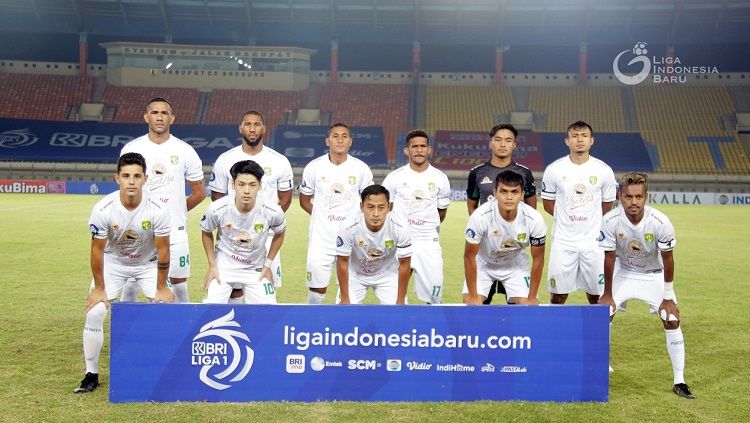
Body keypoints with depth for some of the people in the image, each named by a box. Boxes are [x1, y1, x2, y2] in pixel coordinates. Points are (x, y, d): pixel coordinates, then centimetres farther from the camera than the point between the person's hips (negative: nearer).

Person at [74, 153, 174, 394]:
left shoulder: (157, 210, -27)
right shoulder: (103, 209, -27)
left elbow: (163, 250, -16)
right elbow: (97, 250, -15)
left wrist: (161, 288, -11)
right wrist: (99, 288, -10)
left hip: (148, 264, 0)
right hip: (113, 263, 0)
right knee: (94, 314, -10)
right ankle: (91, 375, 7)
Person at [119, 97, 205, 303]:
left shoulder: (185, 151, 1)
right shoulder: (131, 149, 2)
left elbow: (199, 192, 9)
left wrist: (177, 212, 6)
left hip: (175, 231, 0)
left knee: (179, 286, 5)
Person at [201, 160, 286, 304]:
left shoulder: (273, 211, -21)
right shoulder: (216, 209, -22)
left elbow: (279, 234, 2)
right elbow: (207, 233, 1)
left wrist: (268, 265, 2)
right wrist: (212, 266, -1)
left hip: (256, 268, 1)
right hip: (224, 266, -1)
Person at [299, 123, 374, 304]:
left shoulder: (361, 168, 0)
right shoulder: (314, 167, -1)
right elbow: (304, 200, 11)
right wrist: (321, 217, 0)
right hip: (321, 238, 0)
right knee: (317, 289, 2)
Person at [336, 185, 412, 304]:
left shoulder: (400, 230, -29)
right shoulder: (349, 229, -31)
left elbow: (404, 264, -16)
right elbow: (342, 262, -17)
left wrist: (400, 301, -11)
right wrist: (345, 299, -13)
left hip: (387, 275, 1)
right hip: (355, 274, 0)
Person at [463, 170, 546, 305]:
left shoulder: (534, 219, -28)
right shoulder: (480, 216, -33)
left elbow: (538, 258, -13)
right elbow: (469, 256, -21)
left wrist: (532, 298, -10)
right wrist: (473, 296, -17)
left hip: (516, 265, 1)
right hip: (483, 264, -1)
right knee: (470, 304, -15)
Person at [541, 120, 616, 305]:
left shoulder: (604, 170, 0)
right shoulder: (554, 170, -2)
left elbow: (607, 205, 11)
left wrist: (589, 220, 10)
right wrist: (567, 219, 7)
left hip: (594, 241, 1)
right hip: (563, 242, -1)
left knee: (597, 295, 7)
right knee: (558, 295, 3)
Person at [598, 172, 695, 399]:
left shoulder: (660, 222, -30)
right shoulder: (611, 221, -28)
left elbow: (667, 259, -16)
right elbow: (609, 258, -16)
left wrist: (668, 297, -10)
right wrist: (607, 294, -8)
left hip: (654, 274, 0)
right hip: (623, 272, 1)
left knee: (672, 320, -8)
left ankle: (679, 382, 4)